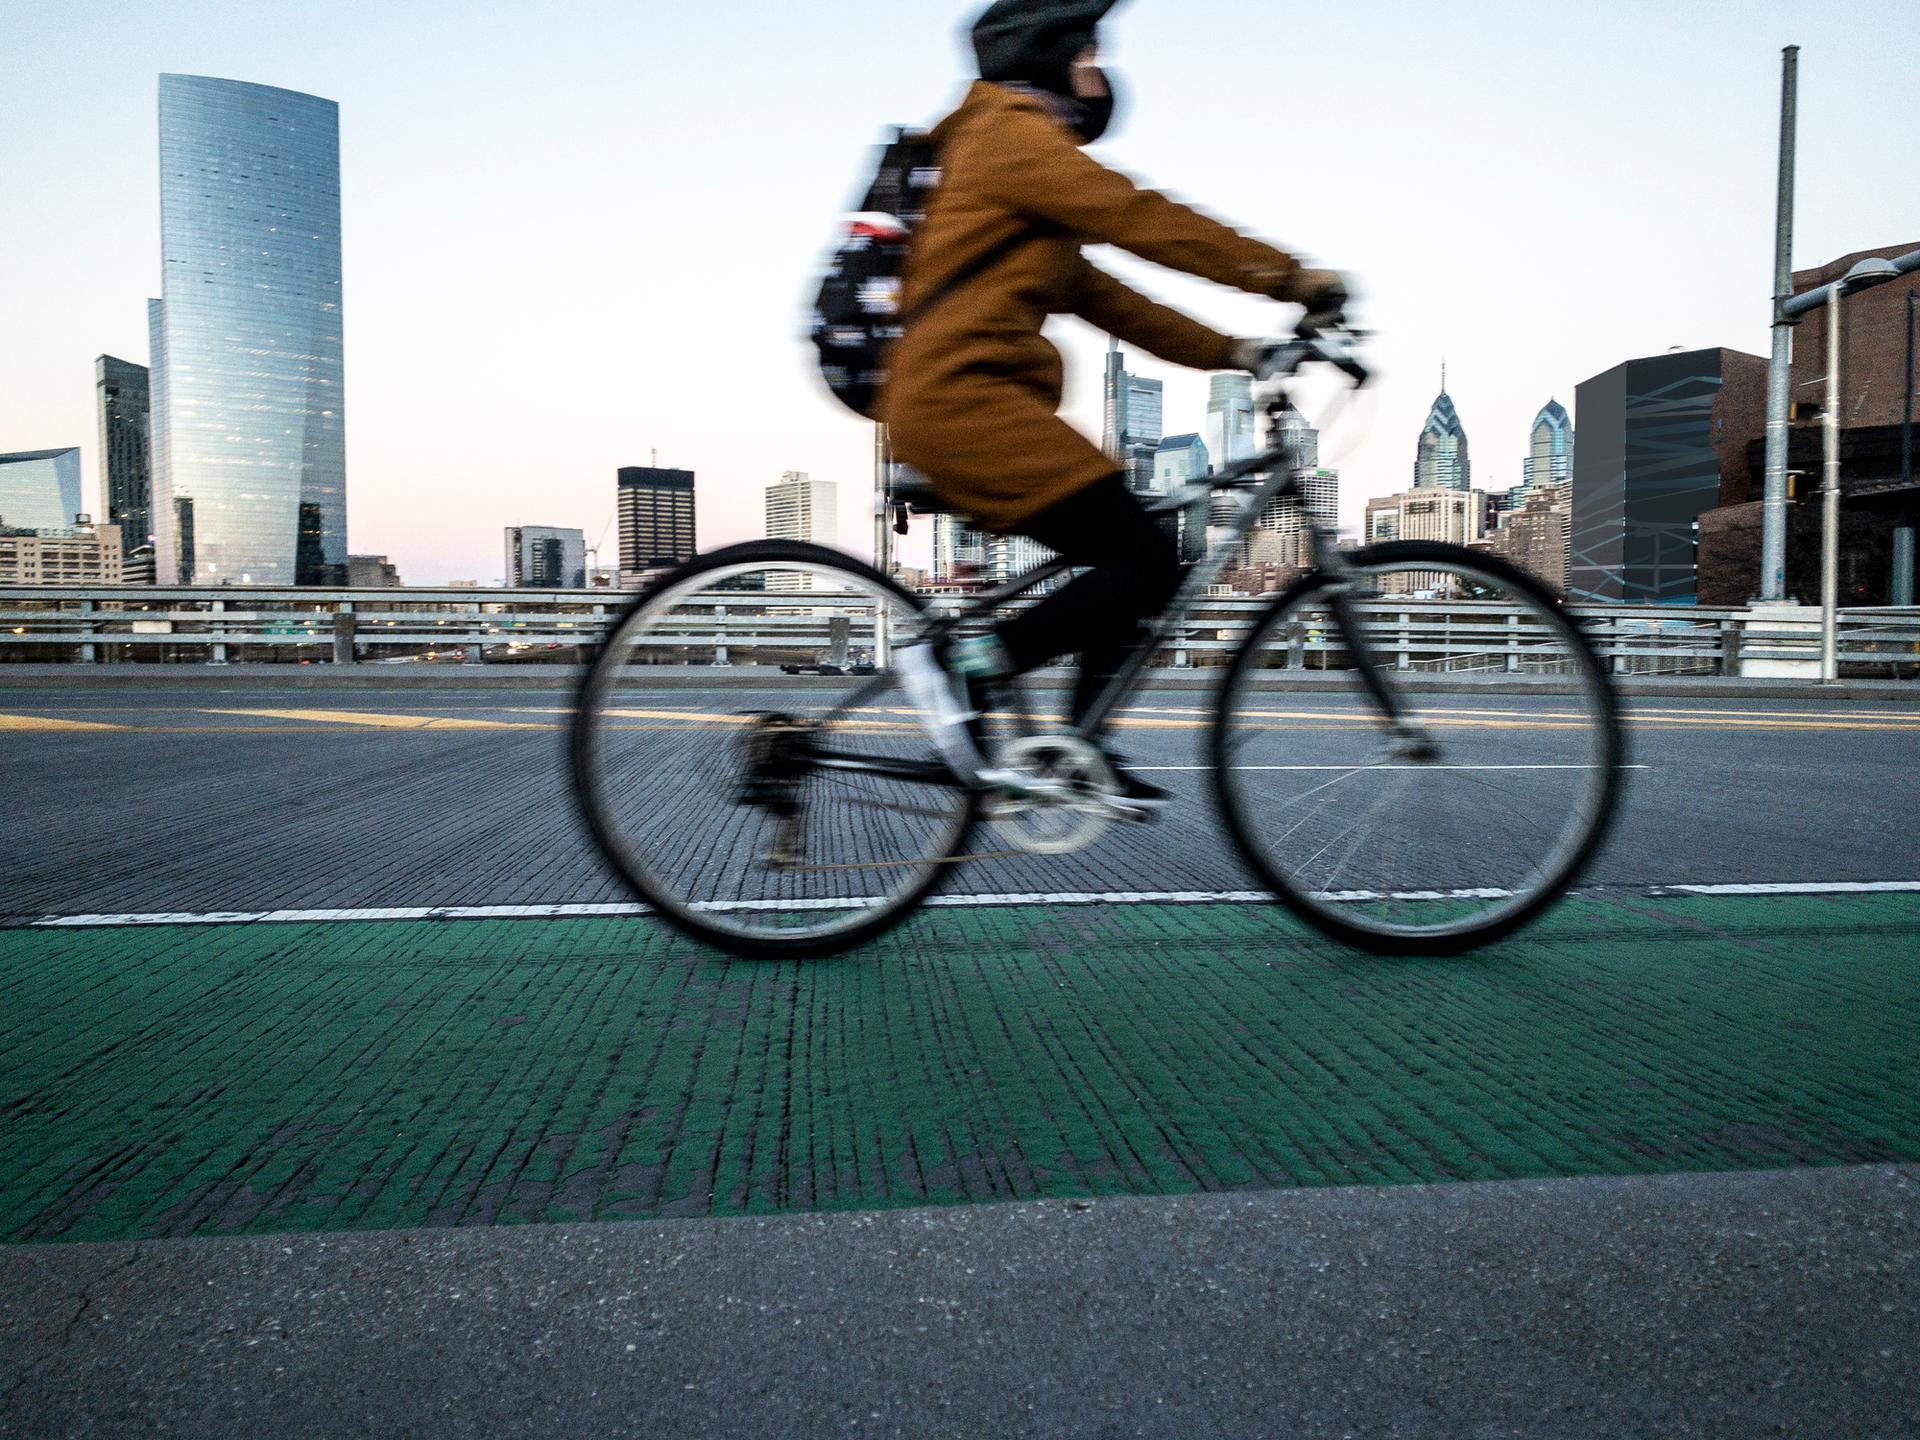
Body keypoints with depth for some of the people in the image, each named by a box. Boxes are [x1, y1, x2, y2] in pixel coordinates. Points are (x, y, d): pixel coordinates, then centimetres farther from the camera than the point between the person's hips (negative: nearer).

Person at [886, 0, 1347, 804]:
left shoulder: (1022, 169, 29)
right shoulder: (1013, 134, -2)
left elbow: (1102, 298, 22)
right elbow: (1141, 219, -12)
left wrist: (1231, 352, 14)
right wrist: (1290, 278, -10)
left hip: (952, 405, 10)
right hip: (964, 397, -10)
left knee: (1128, 563, 11)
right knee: (1147, 566, -13)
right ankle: (960, 664, -12)